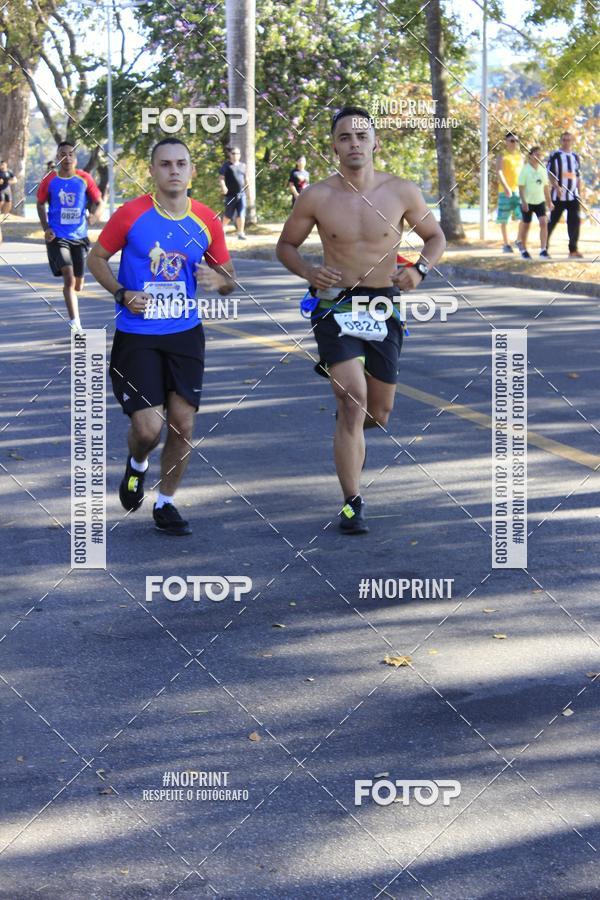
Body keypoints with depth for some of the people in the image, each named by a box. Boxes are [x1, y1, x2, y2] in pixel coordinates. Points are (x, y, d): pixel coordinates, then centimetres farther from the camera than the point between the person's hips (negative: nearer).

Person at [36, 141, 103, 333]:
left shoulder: (84, 179, -1)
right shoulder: (50, 180, -1)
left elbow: (99, 203, 3)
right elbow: (41, 204, 11)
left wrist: (94, 217, -19)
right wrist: (46, 228, -1)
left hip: (79, 236, 2)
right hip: (57, 236, -2)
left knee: (78, 284, 11)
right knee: (69, 278, -19)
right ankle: (75, 324, -21)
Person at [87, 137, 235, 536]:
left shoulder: (207, 221, 0)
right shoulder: (131, 215, -8)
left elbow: (229, 278, 10)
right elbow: (97, 257, 4)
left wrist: (218, 280, -14)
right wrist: (122, 294, -12)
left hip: (186, 332, 3)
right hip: (137, 335, -3)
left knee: (183, 423, 1)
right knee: (148, 427, -9)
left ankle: (166, 504, 20)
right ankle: (136, 465, 28)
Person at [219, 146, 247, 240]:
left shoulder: (243, 166, 13)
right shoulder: (226, 166, -1)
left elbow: (245, 179, 21)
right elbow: (221, 177, -9)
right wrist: (223, 186, -25)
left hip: (241, 193, 3)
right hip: (230, 194, -3)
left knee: (241, 214, -6)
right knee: (228, 214, 7)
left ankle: (241, 233, -3)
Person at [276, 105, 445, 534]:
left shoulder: (402, 192, -4)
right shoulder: (317, 197, -6)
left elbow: (436, 236, 9)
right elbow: (286, 245, 7)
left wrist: (419, 269, -12)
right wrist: (309, 272, -15)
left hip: (384, 306, 2)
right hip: (336, 305, -2)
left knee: (379, 413, 13)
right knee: (354, 402, -17)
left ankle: (351, 432, 51)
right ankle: (353, 504, -8)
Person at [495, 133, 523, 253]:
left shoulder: (520, 157, 15)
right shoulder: (502, 157, -3)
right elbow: (499, 173, -16)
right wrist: (506, 188, -30)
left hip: (520, 190, 4)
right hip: (505, 192, -4)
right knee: (504, 219, 2)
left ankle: (519, 241, 4)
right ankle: (506, 244, 11)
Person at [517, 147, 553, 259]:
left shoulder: (543, 169, 7)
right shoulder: (525, 169, -8)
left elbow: (546, 186, 15)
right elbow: (521, 187, -11)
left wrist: (549, 201, 13)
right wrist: (523, 202, -20)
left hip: (540, 201, 4)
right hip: (527, 202, -4)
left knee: (543, 222, -12)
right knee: (526, 225, 6)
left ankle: (543, 250, -13)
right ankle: (524, 250, 22)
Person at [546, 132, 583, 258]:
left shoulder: (575, 156, 14)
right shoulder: (555, 155, -1)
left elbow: (579, 177, 19)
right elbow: (550, 173, -8)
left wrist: (580, 193, 13)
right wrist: (557, 187, -22)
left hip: (573, 196, 4)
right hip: (559, 196, -4)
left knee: (574, 222, -3)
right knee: (552, 221, 1)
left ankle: (573, 250, 0)